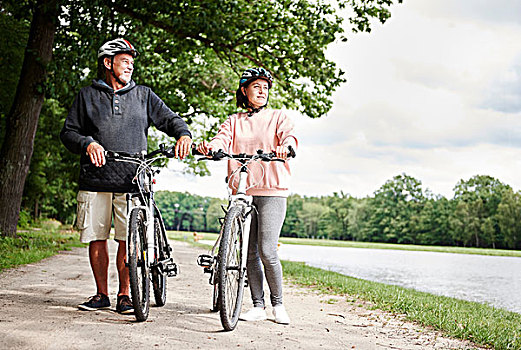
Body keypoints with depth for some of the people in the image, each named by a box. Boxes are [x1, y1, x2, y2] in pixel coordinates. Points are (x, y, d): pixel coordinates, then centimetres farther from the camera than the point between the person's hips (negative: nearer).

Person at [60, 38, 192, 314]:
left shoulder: (143, 95, 14)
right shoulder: (88, 95, 12)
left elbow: (169, 118, 12)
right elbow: (68, 132, 9)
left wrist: (183, 134, -10)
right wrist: (87, 144, -11)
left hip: (132, 180, 0)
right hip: (95, 180, 0)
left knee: (128, 240, -4)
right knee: (96, 239, 4)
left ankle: (124, 295, 9)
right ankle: (101, 294, 17)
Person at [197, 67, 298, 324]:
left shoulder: (278, 117, 9)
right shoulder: (234, 122, 15)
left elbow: (289, 137, -10)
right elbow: (222, 140, -2)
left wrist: (285, 147, -35)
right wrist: (208, 147, -27)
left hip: (272, 191, -3)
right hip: (242, 192, 3)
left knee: (267, 251, -11)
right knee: (250, 253, 4)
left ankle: (278, 303, 7)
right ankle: (258, 306, 14)